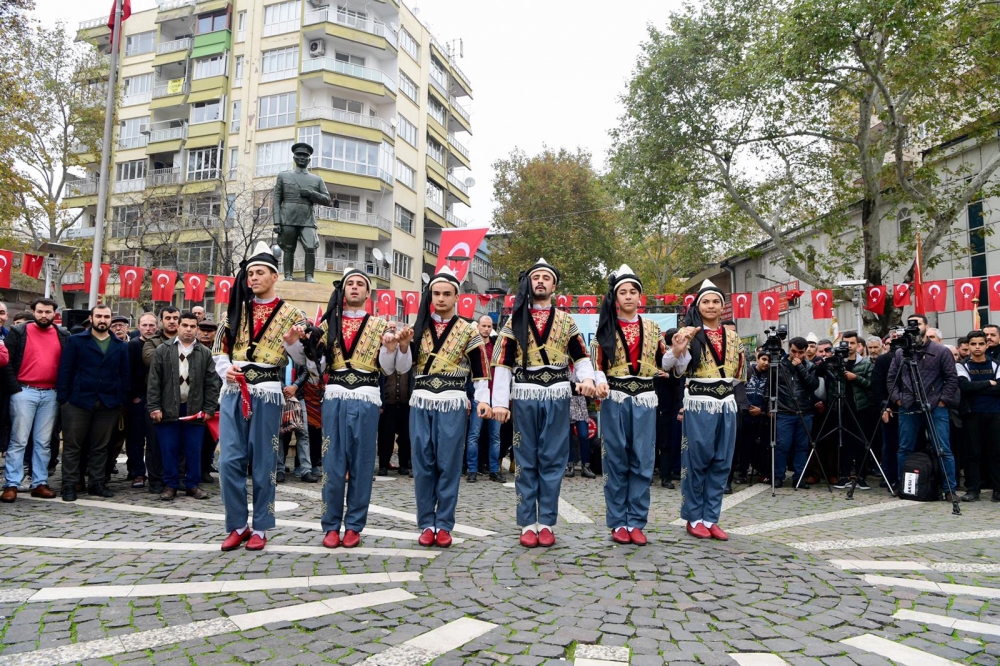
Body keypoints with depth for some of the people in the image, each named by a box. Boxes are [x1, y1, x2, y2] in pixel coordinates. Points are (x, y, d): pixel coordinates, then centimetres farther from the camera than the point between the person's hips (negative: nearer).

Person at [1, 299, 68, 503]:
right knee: (18, 440, -1)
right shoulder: (18, 332, 2)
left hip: (50, 394, 3)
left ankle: (39, 483, 14)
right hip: (24, 392, -2)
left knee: (44, 442, 7)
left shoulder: (63, 336, 9)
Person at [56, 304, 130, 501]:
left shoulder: (120, 346, 11)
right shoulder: (75, 341, 3)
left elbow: (124, 375, 9)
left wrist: (122, 402, 2)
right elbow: (65, 370, -1)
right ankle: (69, 485, 10)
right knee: (72, 445, 3)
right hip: (78, 401, -2)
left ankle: (97, 483, 17)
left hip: (108, 404, 2)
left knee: (100, 446, 9)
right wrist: (63, 398, -9)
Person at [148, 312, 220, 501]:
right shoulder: (163, 350, 4)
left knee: (194, 450, 6)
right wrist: (153, 406, -6)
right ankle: (170, 485, 16)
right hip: (168, 409, 0)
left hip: (195, 409, 1)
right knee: (169, 450, 5)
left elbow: (212, 383, 4)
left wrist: (209, 408, -2)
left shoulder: (205, 353, 6)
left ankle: (192, 485, 16)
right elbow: (154, 381, 1)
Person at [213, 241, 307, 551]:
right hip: (233, 391, 3)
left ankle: (260, 527, 14)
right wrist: (226, 368, -6)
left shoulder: (289, 313, 4)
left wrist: (293, 344, -18)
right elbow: (219, 350, 14)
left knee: (264, 462, 2)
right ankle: (237, 526, 14)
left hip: (267, 393, -3)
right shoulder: (235, 309, 13)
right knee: (230, 460, 0)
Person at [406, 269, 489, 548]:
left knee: (449, 464, 1)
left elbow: (480, 370, 2)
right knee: (423, 465, 5)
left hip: (453, 404, -2)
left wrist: (483, 400, -12)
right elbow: (403, 368, 6)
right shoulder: (418, 327, 11)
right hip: (421, 403, 2)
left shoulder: (468, 331, 4)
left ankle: (444, 525, 12)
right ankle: (426, 524, 15)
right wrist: (404, 346, -13)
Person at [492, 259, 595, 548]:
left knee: (552, 459, 3)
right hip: (525, 396, -1)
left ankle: (547, 522, 12)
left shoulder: (566, 321, 10)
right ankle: (528, 523, 11)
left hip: (557, 396, 1)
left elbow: (580, 356, 11)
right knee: (526, 460, 4)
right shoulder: (515, 320, 6)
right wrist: (500, 401, -6)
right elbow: (503, 363, 1)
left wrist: (588, 377, -12)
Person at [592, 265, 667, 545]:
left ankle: (636, 522, 10)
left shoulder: (652, 327, 10)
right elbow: (597, 364, 1)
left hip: (644, 399, 2)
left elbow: (663, 363, 12)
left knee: (642, 462, 2)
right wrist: (600, 382, -19)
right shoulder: (606, 327, 5)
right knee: (616, 461, 2)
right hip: (615, 399, -2)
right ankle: (618, 522, 10)